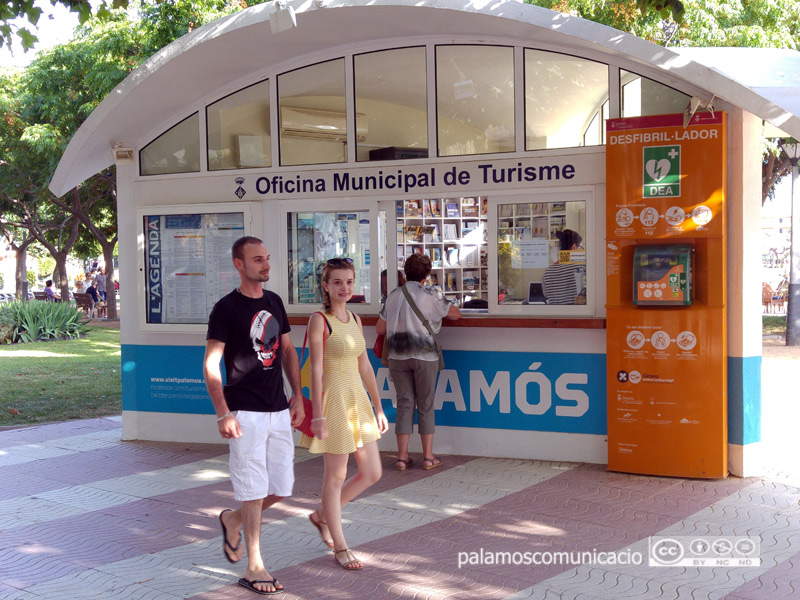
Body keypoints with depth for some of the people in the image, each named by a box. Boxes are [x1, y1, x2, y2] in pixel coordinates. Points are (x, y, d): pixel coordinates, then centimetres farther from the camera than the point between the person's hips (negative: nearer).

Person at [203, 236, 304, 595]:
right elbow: (210, 365, -11)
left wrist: (298, 395, 11)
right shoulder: (226, 308, -9)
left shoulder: (274, 303, 11)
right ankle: (254, 568, 8)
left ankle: (232, 520, 35)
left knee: (282, 487, 10)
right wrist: (223, 414, -17)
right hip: (246, 413, -6)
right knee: (254, 488, -3)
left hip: (279, 410, 7)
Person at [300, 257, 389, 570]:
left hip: (358, 400, 8)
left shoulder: (355, 320, 11)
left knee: (372, 473, 10)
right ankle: (339, 547, 16)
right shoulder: (319, 320, -10)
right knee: (336, 475, 2)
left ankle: (322, 515, 30)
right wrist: (318, 415, -18)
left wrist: (378, 407, 15)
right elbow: (316, 370, -14)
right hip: (333, 399, -8)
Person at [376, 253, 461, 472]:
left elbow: (380, 328, 11)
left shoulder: (393, 296, 7)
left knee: (404, 404, 7)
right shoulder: (431, 296, -5)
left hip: (397, 356, 3)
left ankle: (402, 457, 6)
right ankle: (428, 457, 9)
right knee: (426, 405, 6)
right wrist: (438, 311, 24)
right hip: (424, 355, -3)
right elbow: (456, 314, 6)